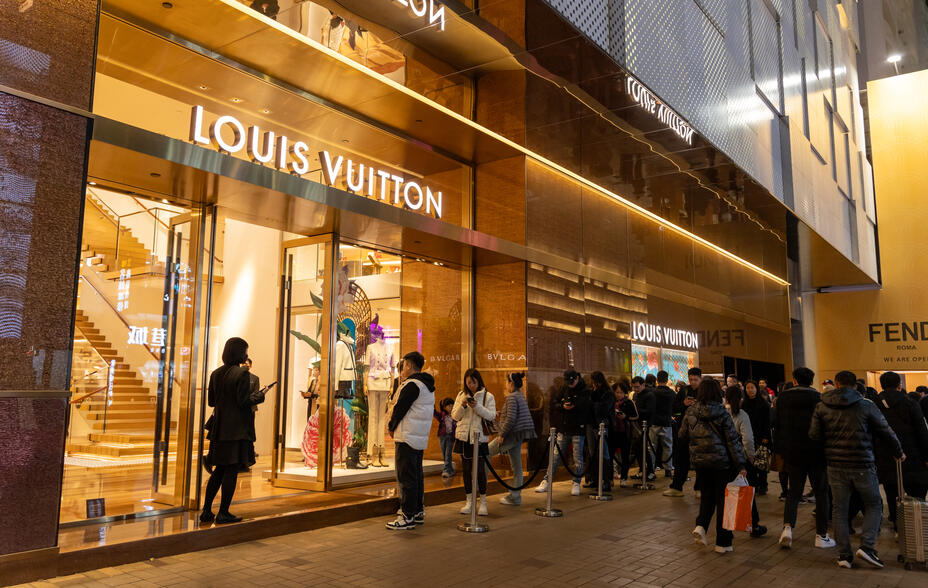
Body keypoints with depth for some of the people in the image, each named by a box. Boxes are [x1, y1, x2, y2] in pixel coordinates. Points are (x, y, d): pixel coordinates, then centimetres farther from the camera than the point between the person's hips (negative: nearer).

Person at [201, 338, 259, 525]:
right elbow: (244, 402, -18)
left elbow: (210, 401, 10)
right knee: (231, 471, 1)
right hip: (237, 429, -7)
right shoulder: (242, 374, -14)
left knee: (219, 470, 15)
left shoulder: (216, 374, 7)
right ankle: (223, 513, 5)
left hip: (219, 429, 7)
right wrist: (255, 398, 2)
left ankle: (206, 511, 16)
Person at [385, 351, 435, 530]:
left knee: (406, 477, -6)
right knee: (416, 475, 16)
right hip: (421, 437, 10)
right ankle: (418, 512, 23)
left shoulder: (411, 385, -15)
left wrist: (391, 426, 0)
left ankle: (408, 517, -3)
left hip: (407, 437, -10)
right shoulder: (428, 386, 15)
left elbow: (399, 408, -15)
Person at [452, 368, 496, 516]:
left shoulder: (488, 396, 0)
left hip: (480, 437, -3)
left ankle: (483, 502, 9)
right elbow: (455, 416, 4)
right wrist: (463, 405, -14)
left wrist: (477, 406, -22)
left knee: (480, 469, -3)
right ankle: (469, 501, 19)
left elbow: (491, 416, -10)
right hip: (464, 437, 3)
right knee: (466, 469, 8)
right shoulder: (461, 395, 9)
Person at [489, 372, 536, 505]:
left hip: (513, 434, -9)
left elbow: (511, 419, -22)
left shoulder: (512, 397, -15)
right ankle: (515, 497, 15)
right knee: (516, 467, 11)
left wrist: (502, 434, -16)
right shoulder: (521, 396, 14)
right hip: (519, 436, 9)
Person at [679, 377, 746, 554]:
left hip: (698, 461, 3)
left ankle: (701, 525, 2)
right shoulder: (722, 413, -11)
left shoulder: (690, 412, -2)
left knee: (707, 493, 22)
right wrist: (740, 464, -7)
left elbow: (682, 436, 6)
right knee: (723, 499, 6)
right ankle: (722, 543, 11)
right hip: (721, 461, -3)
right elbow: (733, 440, -10)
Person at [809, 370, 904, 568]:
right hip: (862, 466, -2)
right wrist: (898, 452, 20)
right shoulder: (867, 406, -5)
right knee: (874, 505, 15)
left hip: (835, 466, 2)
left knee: (840, 509, 10)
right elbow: (886, 432, 2)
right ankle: (867, 546, 0)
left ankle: (844, 555, 9)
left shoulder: (822, 407, 0)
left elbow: (813, 435, -2)